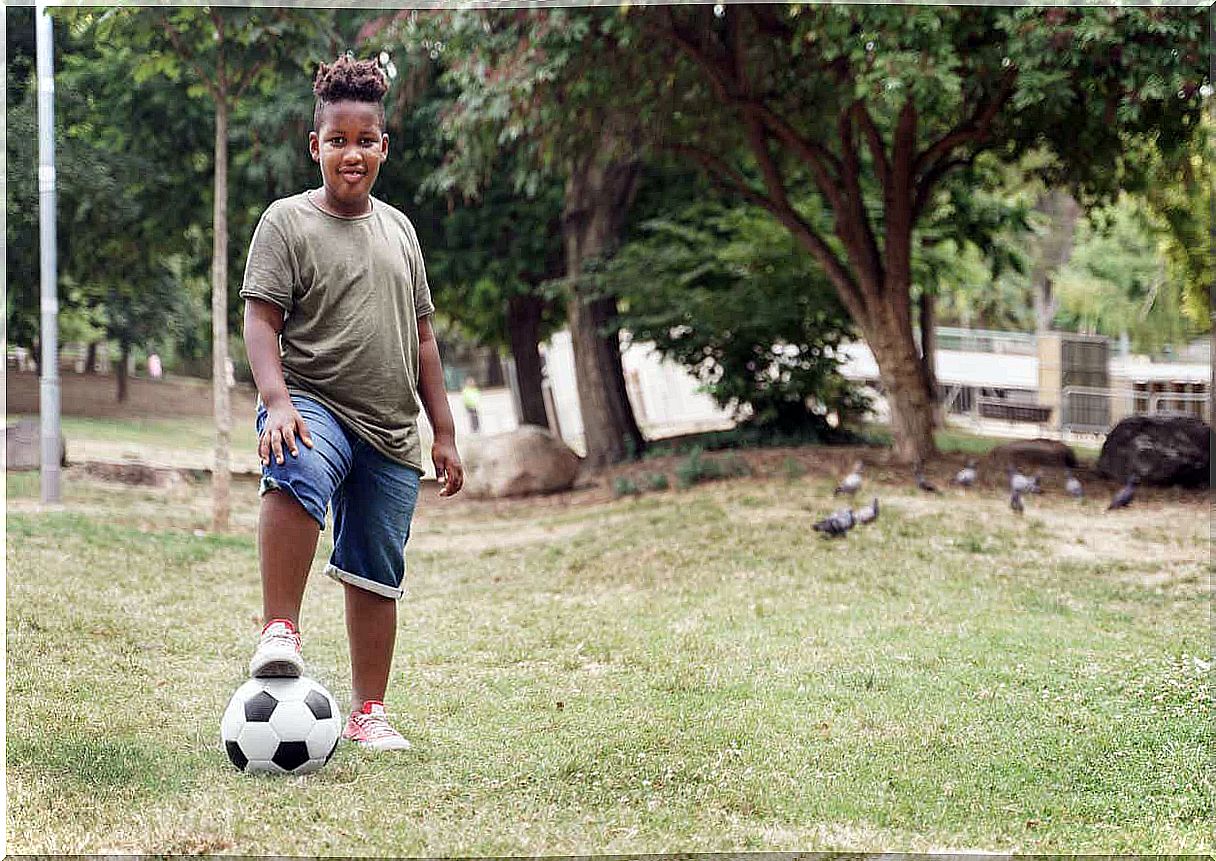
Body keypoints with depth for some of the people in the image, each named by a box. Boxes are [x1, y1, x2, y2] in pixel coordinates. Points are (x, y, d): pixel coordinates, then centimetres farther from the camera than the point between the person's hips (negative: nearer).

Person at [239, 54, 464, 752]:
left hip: (393, 432, 5)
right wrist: (276, 400, -26)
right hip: (315, 406, -5)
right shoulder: (288, 222, 0)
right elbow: (261, 320, -9)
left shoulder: (398, 228, 16)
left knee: (377, 575, 8)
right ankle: (280, 632, -36)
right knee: (297, 476, -40)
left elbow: (421, 336, 20)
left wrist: (444, 433, 17)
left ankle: (369, 712, 20)